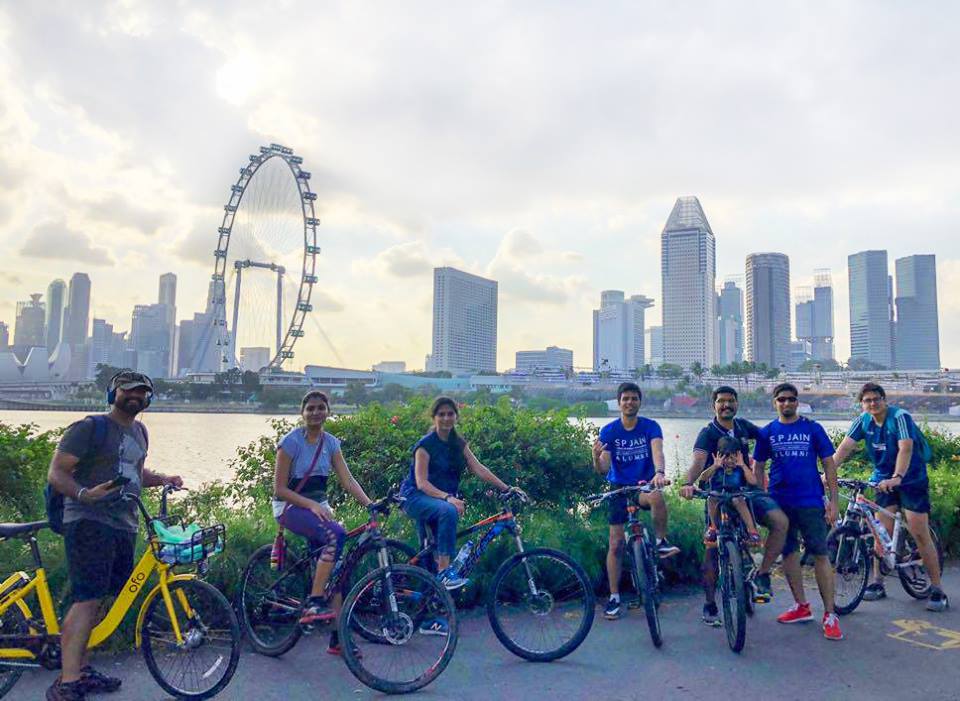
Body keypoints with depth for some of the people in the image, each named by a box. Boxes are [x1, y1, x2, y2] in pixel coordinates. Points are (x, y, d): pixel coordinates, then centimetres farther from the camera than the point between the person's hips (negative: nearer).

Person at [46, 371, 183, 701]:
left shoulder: (138, 431, 18)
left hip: (124, 526, 8)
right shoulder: (90, 427, -6)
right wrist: (85, 494, -30)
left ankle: (82, 670, 24)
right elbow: (56, 473, -11)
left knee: (96, 600, 13)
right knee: (88, 599, -14)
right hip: (89, 522, -8)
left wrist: (163, 479, 12)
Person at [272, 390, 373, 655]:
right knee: (336, 534, -32)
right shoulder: (291, 441, -12)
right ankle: (313, 603, -24)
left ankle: (338, 637, 3)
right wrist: (311, 504, -25)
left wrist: (370, 504, -17)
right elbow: (280, 489, -13)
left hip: (319, 506, 6)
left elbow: (348, 480, -3)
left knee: (337, 566, -5)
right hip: (290, 507, -6)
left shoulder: (331, 443, 5)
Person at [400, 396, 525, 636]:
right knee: (447, 511, -37)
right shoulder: (426, 444, -13)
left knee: (431, 558, 5)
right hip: (415, 498, -6)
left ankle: (430, 620, 12)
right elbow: (421, 483, -21)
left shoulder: (458, 444, 6)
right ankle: (445, 571, -30)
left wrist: (507, 488, -15)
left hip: (440, 500, 6)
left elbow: (479, 469, -3)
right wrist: (448, 498, -36)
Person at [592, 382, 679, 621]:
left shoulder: (650, 426, -8)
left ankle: (661, 542, -15)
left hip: (644, 484, -1)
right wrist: (596, 458, -37)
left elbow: (657, 452, -27)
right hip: (620, 488, 1)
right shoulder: (608, 431, -7)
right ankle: (614, 597, 12)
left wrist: (659, 472, -48)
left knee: (656, 496, -38)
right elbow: (603, 469, -13)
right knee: (615, 544, -2)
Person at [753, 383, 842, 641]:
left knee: (820, 554, -4)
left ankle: (830, 614, 2)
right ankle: (802, 606, 23)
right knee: (789, 553, 9)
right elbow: (758, 467, 9)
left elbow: (829, 464, 2)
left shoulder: (813, 429, 1)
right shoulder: (767, 432, 6)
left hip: (810, 501, -2)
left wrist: (833, 500, -4)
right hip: (780, 502, 3)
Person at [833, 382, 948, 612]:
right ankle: (877, 583, 11)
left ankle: (937, 590, 3)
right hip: (884, 481, 4)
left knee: (920, 534, -6)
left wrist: (897, 477, -44)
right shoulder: (863, 421, -3)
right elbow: (845, 448, -9)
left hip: (911, 481, -4)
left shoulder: (900, 417, -18)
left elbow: (906, 448, -31)